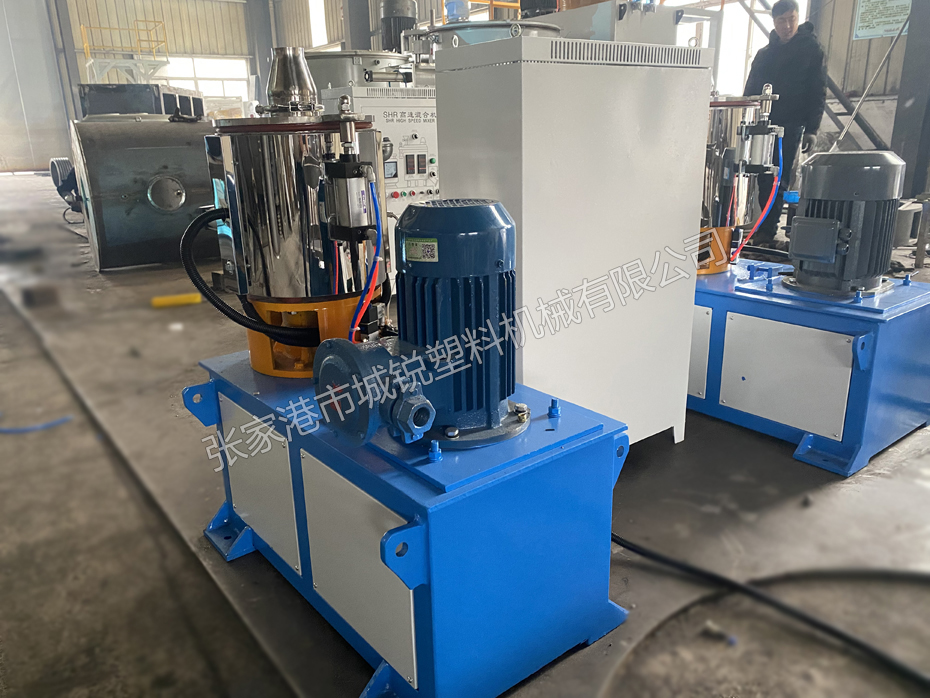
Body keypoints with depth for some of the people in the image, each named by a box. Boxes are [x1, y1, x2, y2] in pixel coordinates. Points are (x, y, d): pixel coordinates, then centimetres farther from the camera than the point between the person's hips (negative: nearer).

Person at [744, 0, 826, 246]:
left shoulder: (811, 49, 3)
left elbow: (818, 92, -2)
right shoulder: (764, 53, 15)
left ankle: (767, 230, -4)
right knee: (764, 178, 3)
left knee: (778, 180, -6)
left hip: (791, 126, -4)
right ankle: (766, 227, 10)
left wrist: (811, 129, -10)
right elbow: (751, 91, 18)